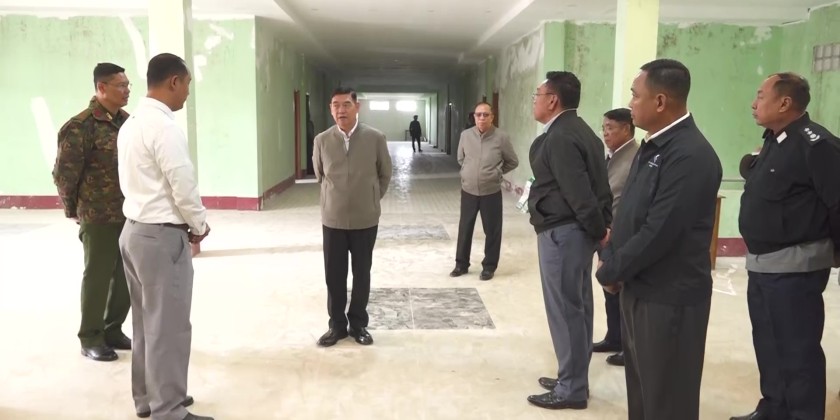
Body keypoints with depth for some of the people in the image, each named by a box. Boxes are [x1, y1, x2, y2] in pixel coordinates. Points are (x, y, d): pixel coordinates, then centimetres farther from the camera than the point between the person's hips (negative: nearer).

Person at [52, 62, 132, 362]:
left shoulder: (128, 122, 8)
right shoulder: (80, 127, -12)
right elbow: (63, 174, -8)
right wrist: (72, 210, 2)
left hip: (130, 215, 6)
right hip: (99, 219, -6)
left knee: (126, 277, 13)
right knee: (97, 278, 6)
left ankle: (113, 330, 31)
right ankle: (90, 339, 21)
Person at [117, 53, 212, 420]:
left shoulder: (131, 123, 12)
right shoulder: (163, 126, -18)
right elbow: (183, 184, -19)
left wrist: (185, 224, 14)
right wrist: (199, 225, -2)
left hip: (135, 230, 10)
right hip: (162, 236, -10)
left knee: (146, 321, 18)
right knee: (168, 326, -1)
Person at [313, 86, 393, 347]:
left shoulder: (376, 138, -8)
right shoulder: (321, 140, -5)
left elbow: (385, 174, 6)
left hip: (366, 219, -1)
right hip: (333, 219, 1)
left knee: (362, 273, 10)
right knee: (334, 275, 8)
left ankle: (358, 324, 27)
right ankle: (337, 324, 24)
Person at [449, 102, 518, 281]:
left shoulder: (501, 137, -10)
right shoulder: (465, 135, -1)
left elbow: (513, 162, 3)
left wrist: (496, 173, 8)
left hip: (491, 192, -2)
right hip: (468, 191, 3)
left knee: (492, 231, 7)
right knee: (465, 229, 11)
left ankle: (489, 266, 21)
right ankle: (461, 264, 25)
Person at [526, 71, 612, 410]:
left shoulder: (559, 137, -18)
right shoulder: (578, 130, 14)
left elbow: (579, 193, -23)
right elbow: (596, 185, 13)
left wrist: (599, 231, -12)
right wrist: (602, 227, 9)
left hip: (562, 232, -10)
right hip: (577, 230, 10)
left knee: (564, 310, 0)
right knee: (577, 308, 16)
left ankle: (571, 389, 11)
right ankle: (573, 379, 29)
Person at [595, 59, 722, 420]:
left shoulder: (690, 155, -21)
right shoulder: (653, 145, 11)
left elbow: (658, 232, -24)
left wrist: (610, 272, -11)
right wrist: (610, 259, 1)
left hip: (669, 298, -9)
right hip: (639, 289, 9)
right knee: (640, 390, 21)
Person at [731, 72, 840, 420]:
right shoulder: (774, 141, 13)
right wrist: (752, 168, 4)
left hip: (794, 267, -9)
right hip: (762, 265, 10)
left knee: (797, 351, 0)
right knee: (768, 345, 19)